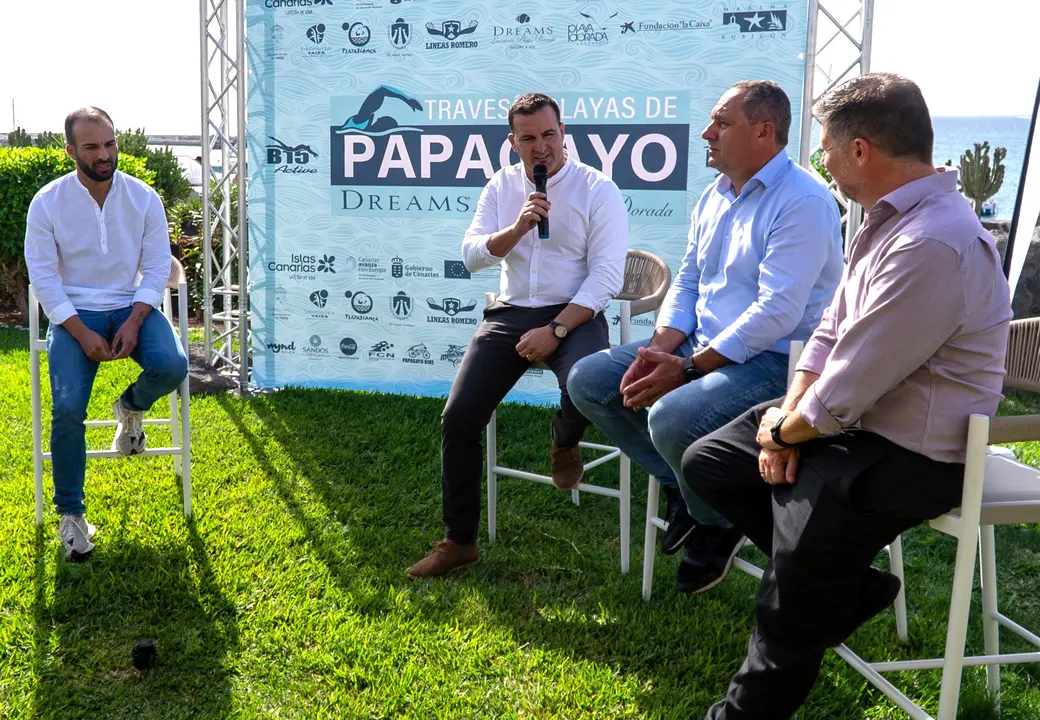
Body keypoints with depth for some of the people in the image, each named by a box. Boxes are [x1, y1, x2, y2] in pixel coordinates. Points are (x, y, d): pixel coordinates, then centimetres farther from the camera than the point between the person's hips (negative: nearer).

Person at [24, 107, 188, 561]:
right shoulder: (47, 203, -7)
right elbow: (43, 277, -7)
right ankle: (70, 514, -2)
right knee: (68, 408, -21)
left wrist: (134, 323, -17)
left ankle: (130, 408, 9)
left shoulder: (144, 198, -4)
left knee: (172, 365, -29)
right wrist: (83, 334, -17)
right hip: (74, 312, -1)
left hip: (132, 306, 1)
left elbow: (157, 267, -2)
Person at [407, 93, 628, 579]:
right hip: (511, 314, 4)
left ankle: (564, 443, 5)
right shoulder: (501, 188, 11)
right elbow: (471, 255, 2)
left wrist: (556, 330, -18)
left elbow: (607, 276, -10)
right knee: (459, 418, -11)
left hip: (574, 314, -3)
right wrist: (517, 227, -15)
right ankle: (459, 541, 7)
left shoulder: (597, 189, -3)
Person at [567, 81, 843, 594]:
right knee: (588, 381, -1)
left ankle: (718, 522, -1)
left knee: (673, 418, -35)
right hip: (701, 344, 9)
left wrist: (687, 368, -24)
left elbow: (777, 312, -23)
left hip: (774, 359, -9)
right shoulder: (715, 196, 13)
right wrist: (660, 348, -5)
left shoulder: (803, 202, -16)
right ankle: (682, 488, 9)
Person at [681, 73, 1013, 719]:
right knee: (707, 462, 10)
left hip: (909, 458, -10)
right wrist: (789, 412, -2)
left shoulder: (931, 246, -29)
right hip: (855, 419, 10)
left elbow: (845, 394, -26)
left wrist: (786, 431, -8)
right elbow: (832, 328, 10)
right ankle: (846, 585, 13)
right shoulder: (893, 216, 4)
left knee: (790, 613, -11)